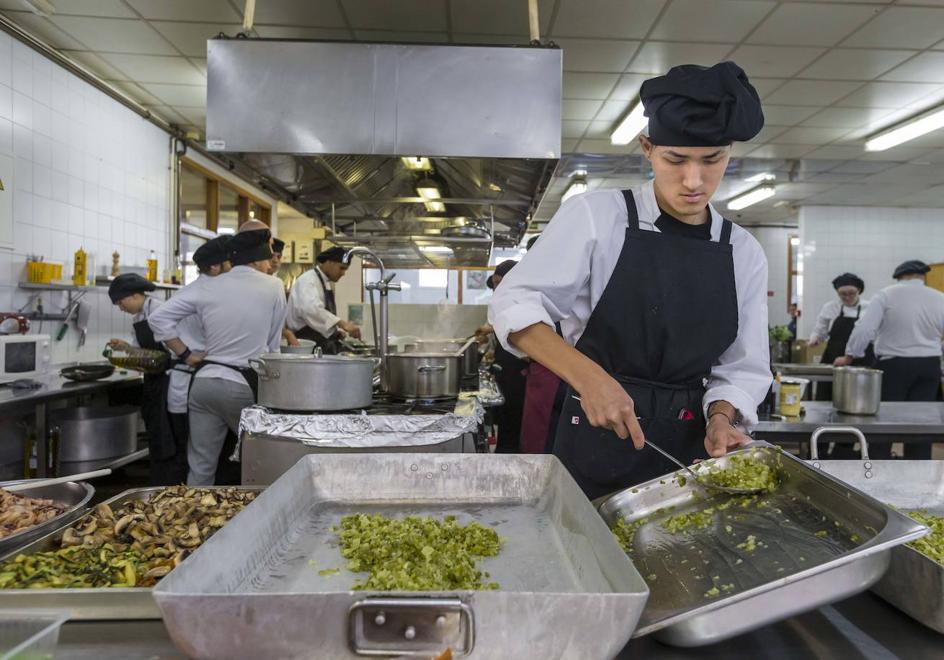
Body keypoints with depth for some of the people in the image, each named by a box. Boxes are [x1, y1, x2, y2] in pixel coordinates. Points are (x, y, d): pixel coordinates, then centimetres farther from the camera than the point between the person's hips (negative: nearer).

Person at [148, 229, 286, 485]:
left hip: (204, 381, 4)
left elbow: (158, 318, 4)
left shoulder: (206, 287, 5)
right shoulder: (274, 286, -2)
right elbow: (272, 345, 4)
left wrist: (186, 354, 9)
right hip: (244, 386, -4)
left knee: (201, 467, 11)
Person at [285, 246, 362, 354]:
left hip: (325, 347, 9)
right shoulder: (308, 280, -13)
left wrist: (337, 331, 7)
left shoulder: (329, 284, 16)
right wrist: (343, 324, -40)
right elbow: (312, 309, -33)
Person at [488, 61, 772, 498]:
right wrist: (587, 375, -25)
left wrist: (720, 418, -15)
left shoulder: (744, 253, 3)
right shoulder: (595, 215, -9)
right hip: (596, 445, -3)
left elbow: (742, 368, 6)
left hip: (690, 453, 4)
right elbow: (514, 304, -12)